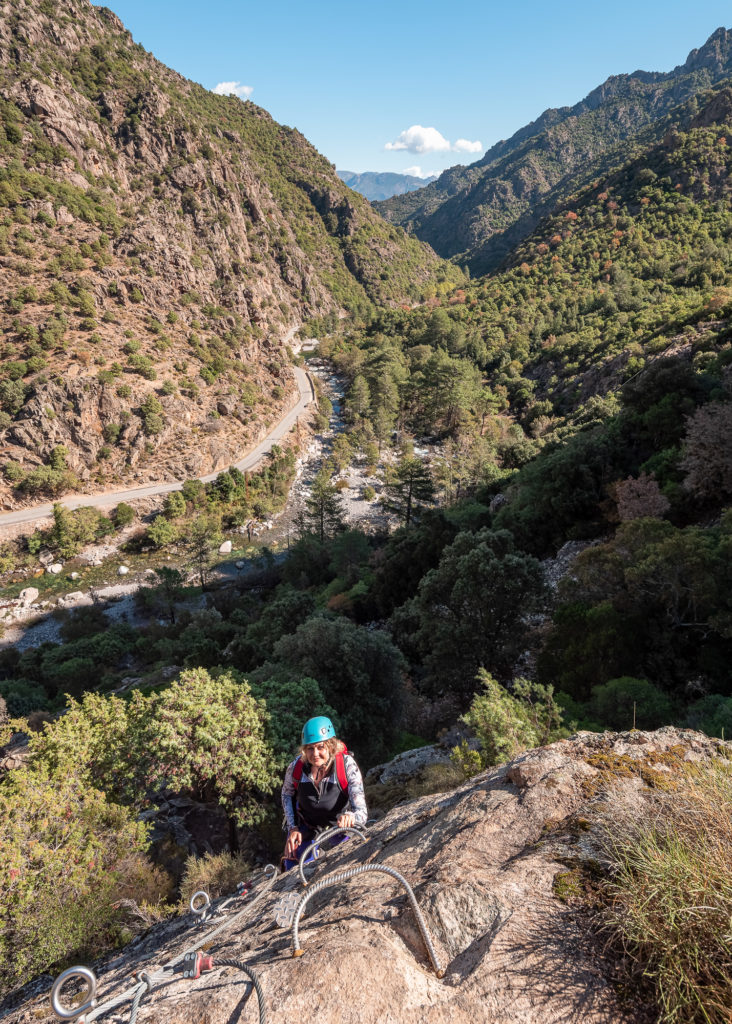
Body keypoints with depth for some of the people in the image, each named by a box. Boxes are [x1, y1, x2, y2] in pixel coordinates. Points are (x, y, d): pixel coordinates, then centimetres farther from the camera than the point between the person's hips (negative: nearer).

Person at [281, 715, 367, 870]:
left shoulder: (347, 765, -34)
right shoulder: (296, 766, -27)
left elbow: (362, 813, -37)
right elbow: (287, 794, -3)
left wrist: (350, 816, -59)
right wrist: (292, 827, -10)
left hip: (338, 827, -1)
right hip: (305, 827, 1)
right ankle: (287, 859, 40)